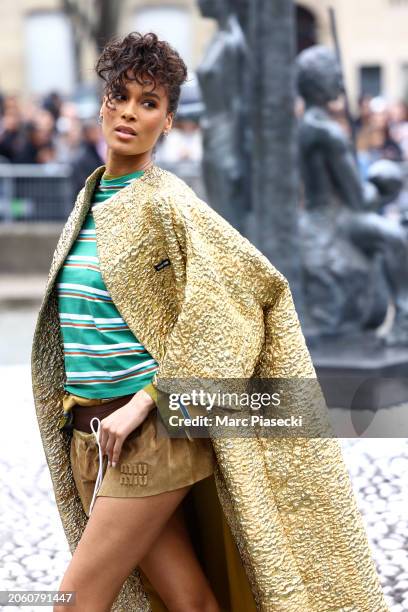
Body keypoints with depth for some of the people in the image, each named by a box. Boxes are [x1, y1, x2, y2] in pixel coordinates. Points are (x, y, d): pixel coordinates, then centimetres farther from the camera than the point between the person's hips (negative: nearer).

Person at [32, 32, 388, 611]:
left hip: (148, 433, -6)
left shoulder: (167, 202, -11)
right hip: (89, 433, 6)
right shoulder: (91, 198, 12)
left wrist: (144, 401, -19)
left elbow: (253, 287, -19)